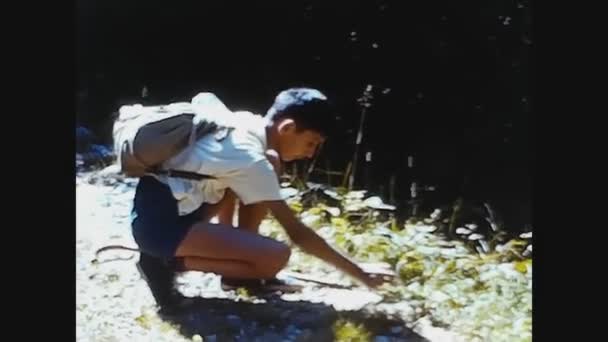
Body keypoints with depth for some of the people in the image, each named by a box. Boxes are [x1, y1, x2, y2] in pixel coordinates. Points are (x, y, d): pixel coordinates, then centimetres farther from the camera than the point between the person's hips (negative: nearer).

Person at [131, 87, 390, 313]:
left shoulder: (245, 122, 1)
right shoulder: (251, 161, -21)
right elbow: (298, 233, -17)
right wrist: (358, 274, -11)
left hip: (174, 201, 9)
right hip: (159, 221, -9)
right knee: (277, 257, -18)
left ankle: (231, 250, 13)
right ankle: (169, 261, -8)